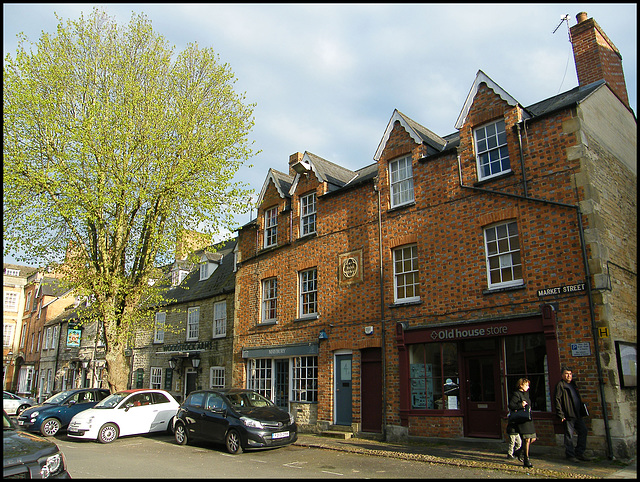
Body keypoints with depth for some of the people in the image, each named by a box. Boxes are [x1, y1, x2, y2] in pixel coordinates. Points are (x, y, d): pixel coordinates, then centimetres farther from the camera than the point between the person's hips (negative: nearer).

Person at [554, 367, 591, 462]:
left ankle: (579, 453, 19)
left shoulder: (573, 384, 18)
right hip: (568, 415, -8)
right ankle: (570, 455, 8)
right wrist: (561, 414, -17)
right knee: (569, 435, -2)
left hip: (578, 414, 8)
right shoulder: (560, 385, -7)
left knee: (583, 431, 8)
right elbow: (557, 400, -12)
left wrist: (581, 411, 15)